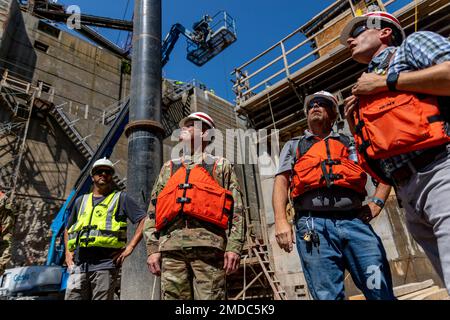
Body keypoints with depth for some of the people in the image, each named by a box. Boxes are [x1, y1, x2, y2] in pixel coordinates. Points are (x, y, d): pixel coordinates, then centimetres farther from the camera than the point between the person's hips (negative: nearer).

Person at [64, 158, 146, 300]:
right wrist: (68, 251, 16)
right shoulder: (81, 201, 22)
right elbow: (67, 229, 32)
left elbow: (144, 221, -2)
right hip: (78, 264, 4)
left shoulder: (121, 198, 8)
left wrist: (129, 247, -9)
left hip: (105, 263, -4)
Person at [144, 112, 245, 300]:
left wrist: (234, 246, -7)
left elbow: (236, 209, 6)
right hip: (171, 246, 3)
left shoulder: (221, 166, 16)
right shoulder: (168, 169, 24)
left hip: (208, 245, -3)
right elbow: (153, 211, 17)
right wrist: (152, 249, 6)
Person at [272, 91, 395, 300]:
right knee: (328, 296, -3)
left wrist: (377, 202, 7)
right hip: (313, 223, -1)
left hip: (354, 220, 2)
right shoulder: (293, 146, 24)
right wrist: (281, 221, -6)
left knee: (382, 292, -4)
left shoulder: (349, 143, 27)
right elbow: (281, 182, 10)